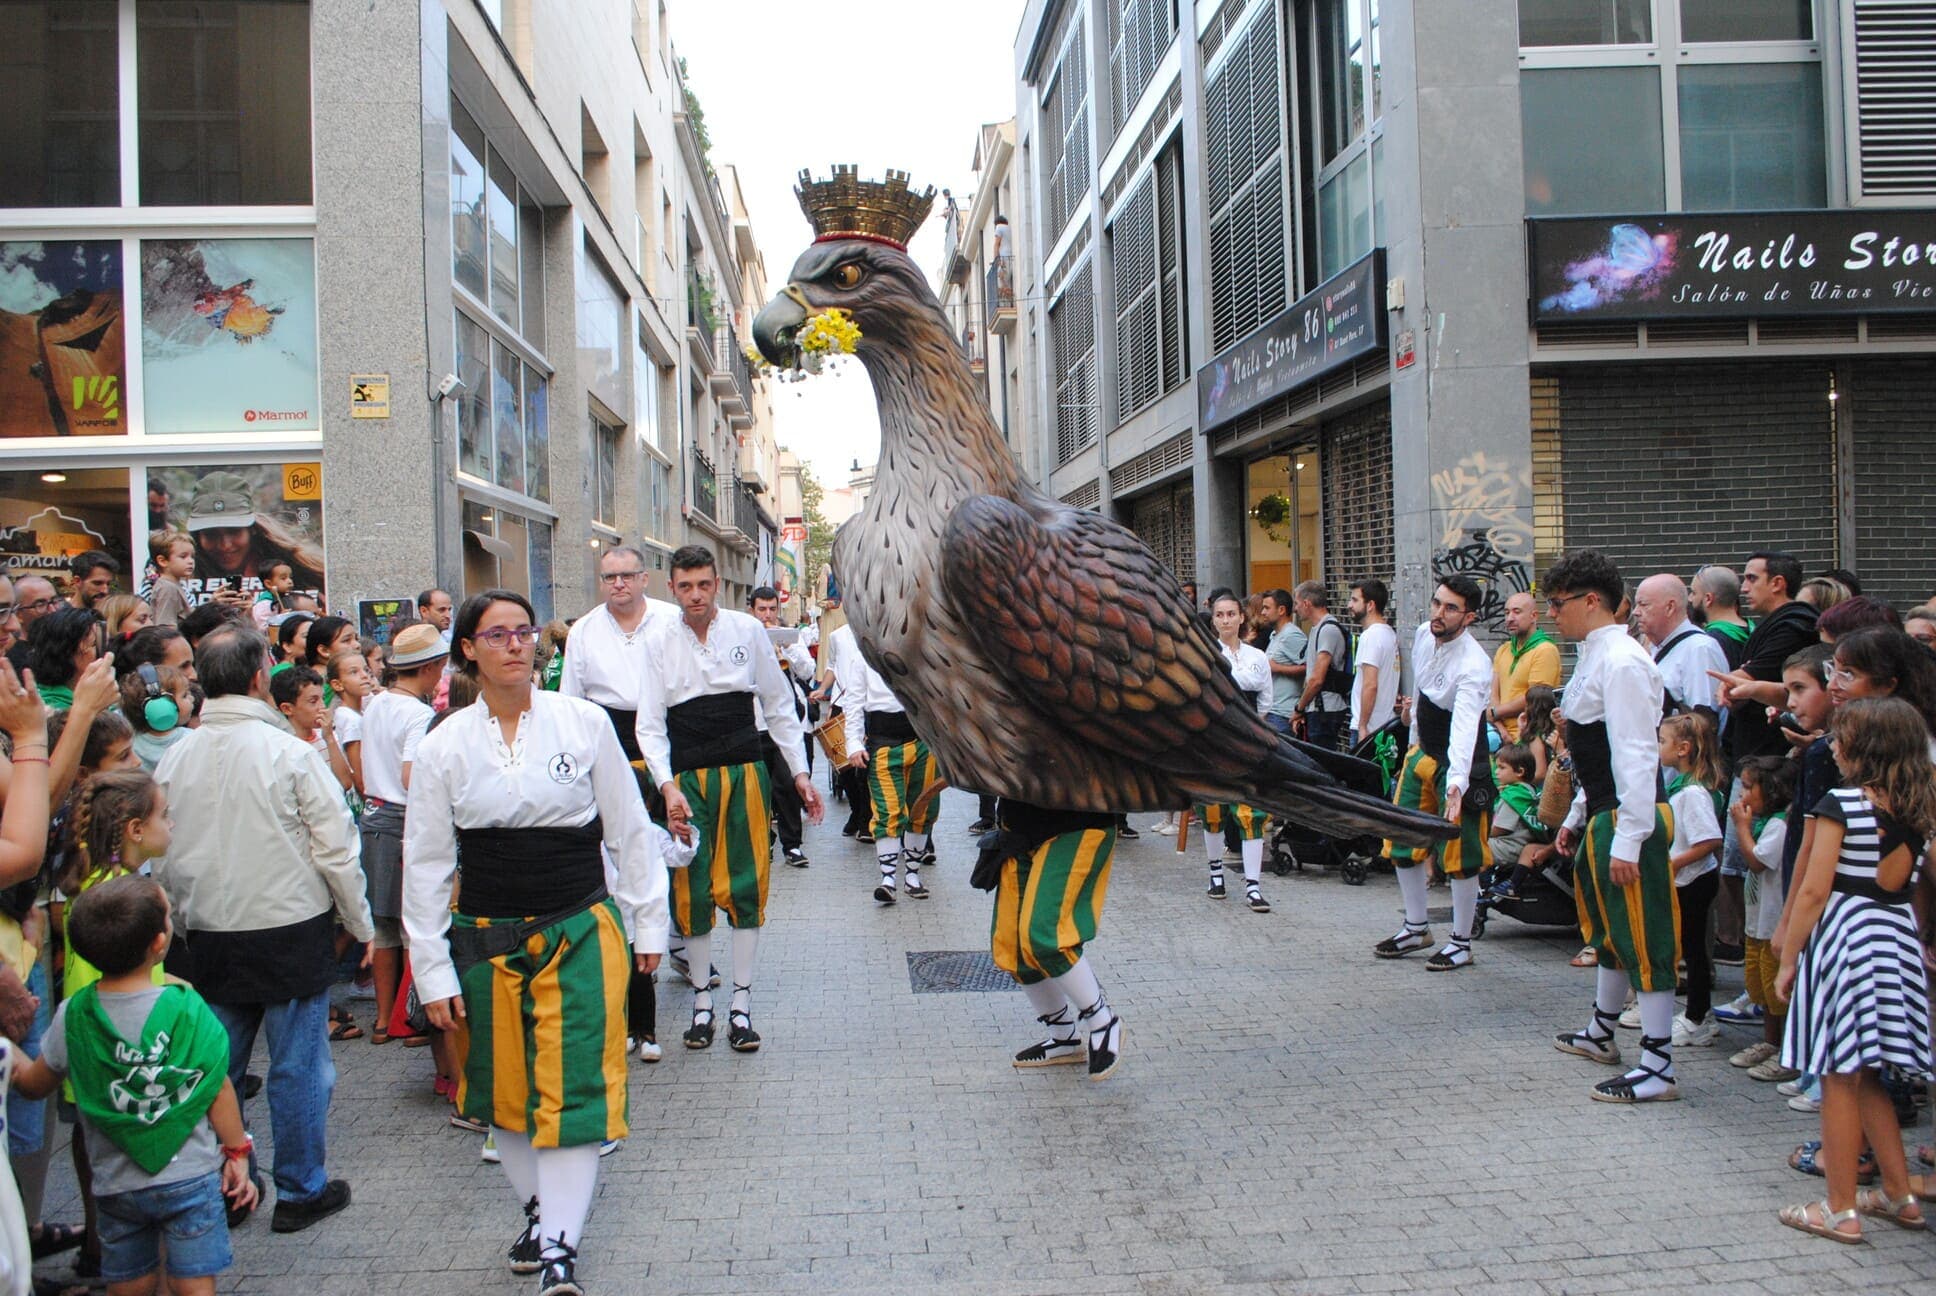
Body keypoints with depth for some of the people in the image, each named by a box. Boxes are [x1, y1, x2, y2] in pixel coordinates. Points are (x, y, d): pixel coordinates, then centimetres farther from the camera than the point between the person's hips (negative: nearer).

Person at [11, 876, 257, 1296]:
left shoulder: (72, 1017, -7)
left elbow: (33, 1085, 8)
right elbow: (218, 1090, -7)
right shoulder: (188, 1009, -14)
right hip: (191, 1179, -3)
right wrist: (237, 1153, 5)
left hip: (116, 1186, 3)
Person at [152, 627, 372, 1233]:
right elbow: (335, 849, -11)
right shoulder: (290, 752, -14)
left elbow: (161, 858, 8)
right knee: (298, 1066, 7)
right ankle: (300, 1190, 18)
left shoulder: (175, 758, 0)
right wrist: (360, 924, 2)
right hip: (292, 932, -4)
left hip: (209, 938, 5)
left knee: (217, 1068, 15)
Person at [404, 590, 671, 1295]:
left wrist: (648, 921, 6)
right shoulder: (444, 747, -1)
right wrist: (434, 972, 2)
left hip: (581, 931, -2)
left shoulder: (584, 722, -3)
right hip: (487, 939, 2)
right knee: (504, 1087, 14)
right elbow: (426, 865, 3)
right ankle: (537, 1208, 36)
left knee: (573, 1088, -5)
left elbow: (629, 828, 4)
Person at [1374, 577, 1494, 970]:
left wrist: (1457, 783, -54)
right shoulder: (1424, 635, -4)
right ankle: (1416, 929, 29)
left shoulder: (1473, 665, -28)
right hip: (1423, 752, 8)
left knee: (1459, 856, -1)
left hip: (1459, 763, -8)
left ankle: (1461, 943, 16)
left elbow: (1464, 727, -42)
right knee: (1402, 844, 13)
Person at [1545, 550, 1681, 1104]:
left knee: (1644, 939, -3)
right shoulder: (1594, 657, 13)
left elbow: (1637, 755, -24)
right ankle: (1601, 1033, 40)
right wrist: (1577, 818, 22)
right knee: (1609, 927, 23)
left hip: (1629, 819, -11)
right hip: (1603, 814, 11)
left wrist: (1627, 840, -25)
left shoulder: (1622, 663, -19)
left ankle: (1658, 1066, 4)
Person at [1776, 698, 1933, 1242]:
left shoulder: (1842, 803, -14)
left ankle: (1841, 1211, 7)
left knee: (1840, 1078, 1)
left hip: (1846, 934, -7)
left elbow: (1814, 890, -15)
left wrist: (1788, 958, -8)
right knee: (1866, 1076, 19)